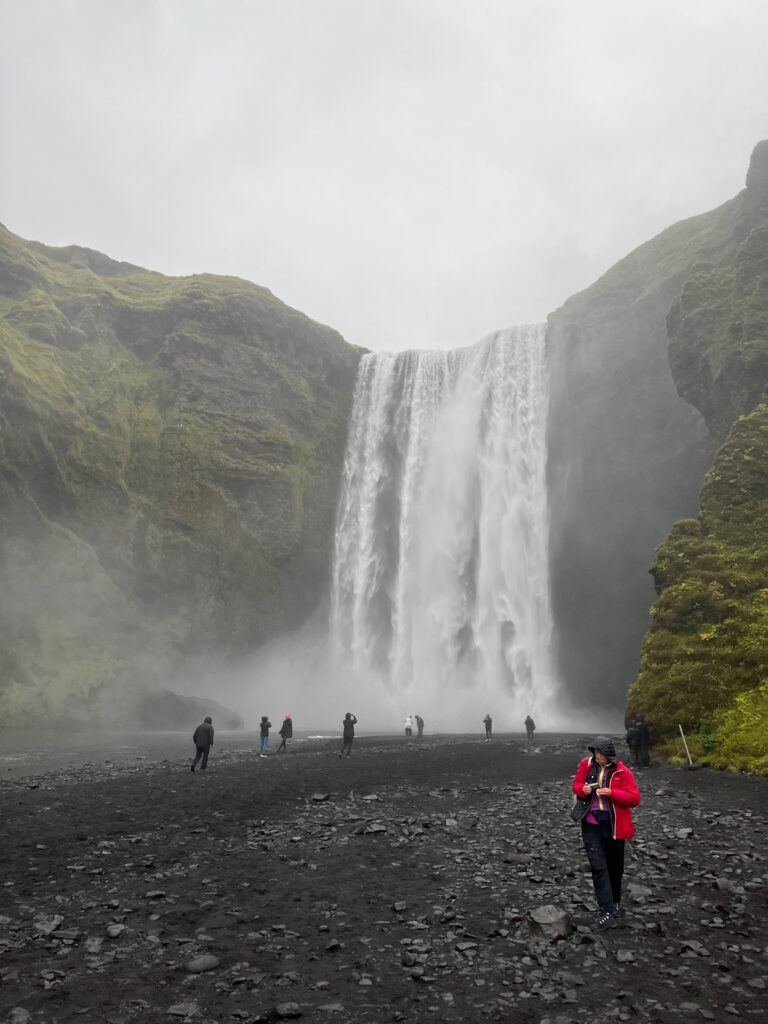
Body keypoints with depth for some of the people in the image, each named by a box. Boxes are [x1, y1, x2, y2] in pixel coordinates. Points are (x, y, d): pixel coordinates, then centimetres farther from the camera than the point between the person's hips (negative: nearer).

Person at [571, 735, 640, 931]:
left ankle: (615, 905, 37)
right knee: (598, 867, -6)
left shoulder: (621, 771, -10)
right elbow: (576, 785, 10)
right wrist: (582, 789, -13)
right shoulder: (586, 765, -3)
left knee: (615, 868, 16)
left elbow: (634, 798, -11)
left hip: (614, 825, -1)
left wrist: (611, 793, -23)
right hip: (591, 825, 1)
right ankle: (607, 913, -2)